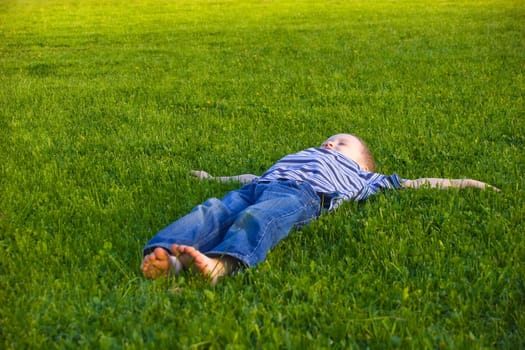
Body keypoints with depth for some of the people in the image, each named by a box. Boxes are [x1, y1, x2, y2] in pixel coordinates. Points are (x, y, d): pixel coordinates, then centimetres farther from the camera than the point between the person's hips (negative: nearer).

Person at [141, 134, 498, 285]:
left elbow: (413, 183, 34)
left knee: (258, 217, -38)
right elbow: (255, 177, 53)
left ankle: (221, 264, -67)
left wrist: (461, 183, 33)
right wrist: (215, 178, 58)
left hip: (300, 193, -4)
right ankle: (165, 257, -54)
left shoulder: (359, 175, 36)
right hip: (259, 186, 4)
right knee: (213, 211, -28)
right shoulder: (299, 156, 50)